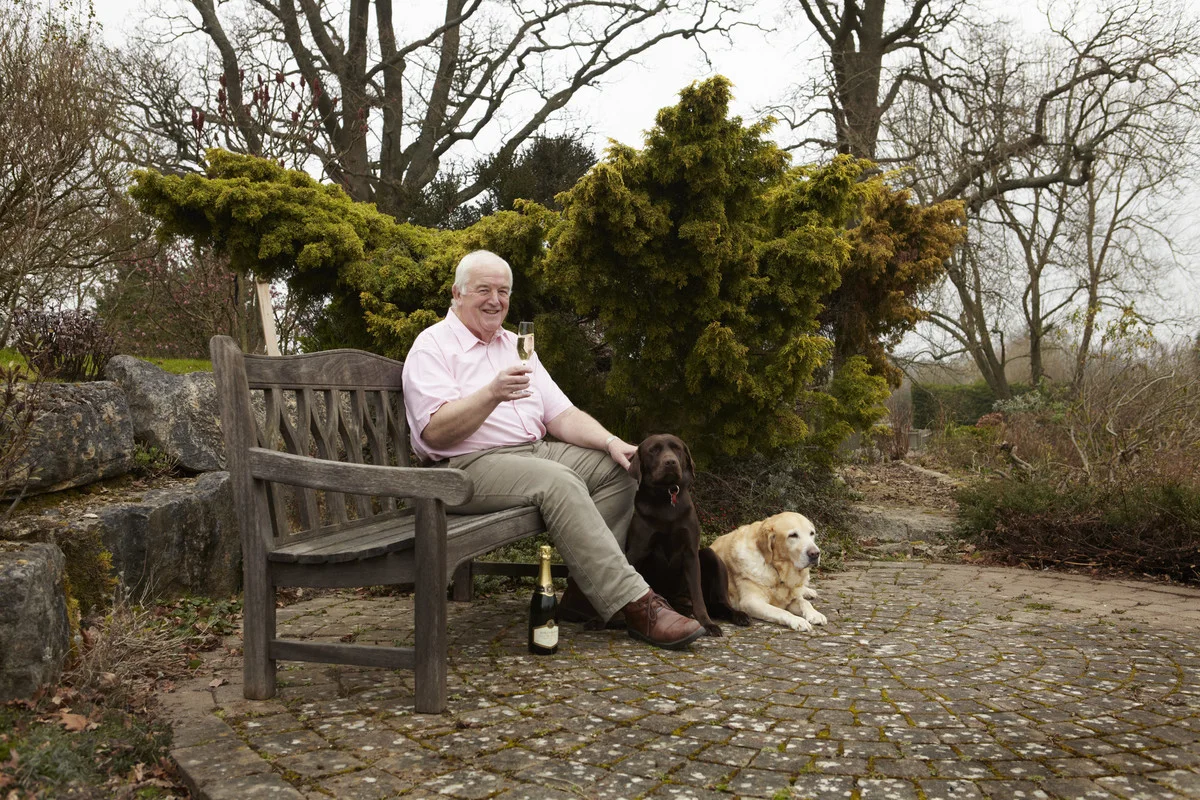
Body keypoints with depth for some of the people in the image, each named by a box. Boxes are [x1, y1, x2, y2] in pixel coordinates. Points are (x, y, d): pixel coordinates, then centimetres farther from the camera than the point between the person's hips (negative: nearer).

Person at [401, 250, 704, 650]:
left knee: (619, 468, -11)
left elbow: (562, 415, 13)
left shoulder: (516, 345, 19)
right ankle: (635, 605, -31)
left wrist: (610, 441, -5)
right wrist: (492, 395, -30)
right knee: (558, 482, -32)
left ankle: (586, 588, -12)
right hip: (469, 466, -7)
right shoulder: (432, 346, -2)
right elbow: (435, 433, -16)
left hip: (534, 452, 8)